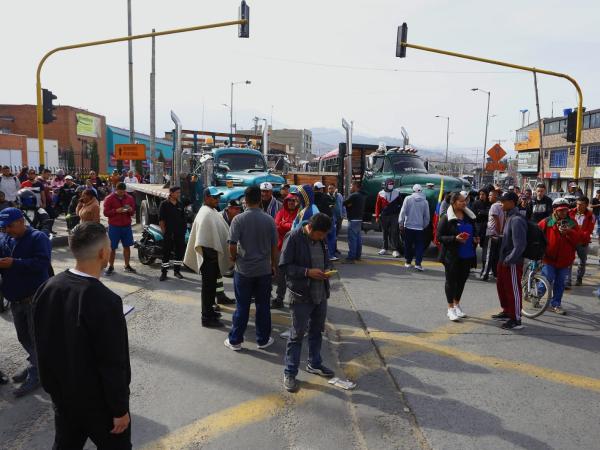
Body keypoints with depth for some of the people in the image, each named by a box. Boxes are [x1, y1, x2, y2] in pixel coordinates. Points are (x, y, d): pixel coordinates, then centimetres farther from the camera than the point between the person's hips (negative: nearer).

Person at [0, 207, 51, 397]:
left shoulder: (38, 237, -12)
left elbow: (43, 262, -23)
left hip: (35, 297, -7)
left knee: (36, 337, 2)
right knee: (23, 337, 18)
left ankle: (34, 375, 11)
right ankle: (37, 365, 35)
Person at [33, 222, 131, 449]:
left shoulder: (48, 288, -10)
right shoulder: (105, 301, -31)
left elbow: (42, 341, 3)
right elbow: (113, 364, -24)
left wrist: (56, 383, 17)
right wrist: (120, 409, -11)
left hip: (61, 392, 6)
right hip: (98, 400, -6)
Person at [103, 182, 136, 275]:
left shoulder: (130, 198, 6)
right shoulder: (109, 199, -4)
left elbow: (133, 212, 13)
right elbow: (106, 212, -5)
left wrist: (131, 210, -11)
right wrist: (116, 211, -20)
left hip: (127, 226, 4)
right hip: (114, 226, -3)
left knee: (127, 246, 10)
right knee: (112, 247, 2)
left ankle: (127, 266, 21)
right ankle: (111, 267, 12)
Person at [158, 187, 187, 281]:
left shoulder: (180, 204, 11)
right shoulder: (164, 204, -3)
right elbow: (161, 219, -5)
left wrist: (184, 229, 10)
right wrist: (164, 231, -9)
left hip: (180, 232, 5)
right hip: (168, 233, -5)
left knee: (180, 251, 8)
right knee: (166, 252, -2)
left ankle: (177, 270, 21)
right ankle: (164, 272, 5)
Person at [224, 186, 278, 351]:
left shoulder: (238, 219, -12)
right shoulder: (269, 220, -4)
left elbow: (232, 246, -15)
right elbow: (274, 246, 1)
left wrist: (234, 259, 5)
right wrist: (274, 265, 14)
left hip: (243, 269, -1)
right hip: (264, 269, 2)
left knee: (242, 306, 8)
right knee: (263, 306, 12)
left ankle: (235, 340, 18)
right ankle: (263, 339, 23)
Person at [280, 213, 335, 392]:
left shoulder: (321, 239, 4)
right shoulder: (293, 238, -16)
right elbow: (285, 266, -16)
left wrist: (327, 270, -4)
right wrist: (308, 272, -24)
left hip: (321, 294, 7)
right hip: (301, 296, -7)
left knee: (317, 331, 20)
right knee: (297, 334, 3)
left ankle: (315, 364, 39)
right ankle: (289, 373, 17)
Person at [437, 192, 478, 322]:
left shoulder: (470, 217, 9)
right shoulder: (446, 218, -9)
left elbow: (474, 232, 23)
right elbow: (439, 237, -11)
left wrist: (476, 239, 1)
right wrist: (454, 239, -24)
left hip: (467, 256, 5)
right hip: (452, 256, -5)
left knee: (462, 280, 13)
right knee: (451, 281, 4)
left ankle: (457, 305, 31)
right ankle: (450, 308, 14)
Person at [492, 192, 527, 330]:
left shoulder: (517, 220, -21)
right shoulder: (510, 217, 9)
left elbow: (520, 245, -25)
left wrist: (508, 260, -20)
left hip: (513, 263, -10)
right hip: (504, 259, 10)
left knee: (513, 290, 1)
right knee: (501, 286, 21)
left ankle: (516, 320, 12)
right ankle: (507, 312, 38)